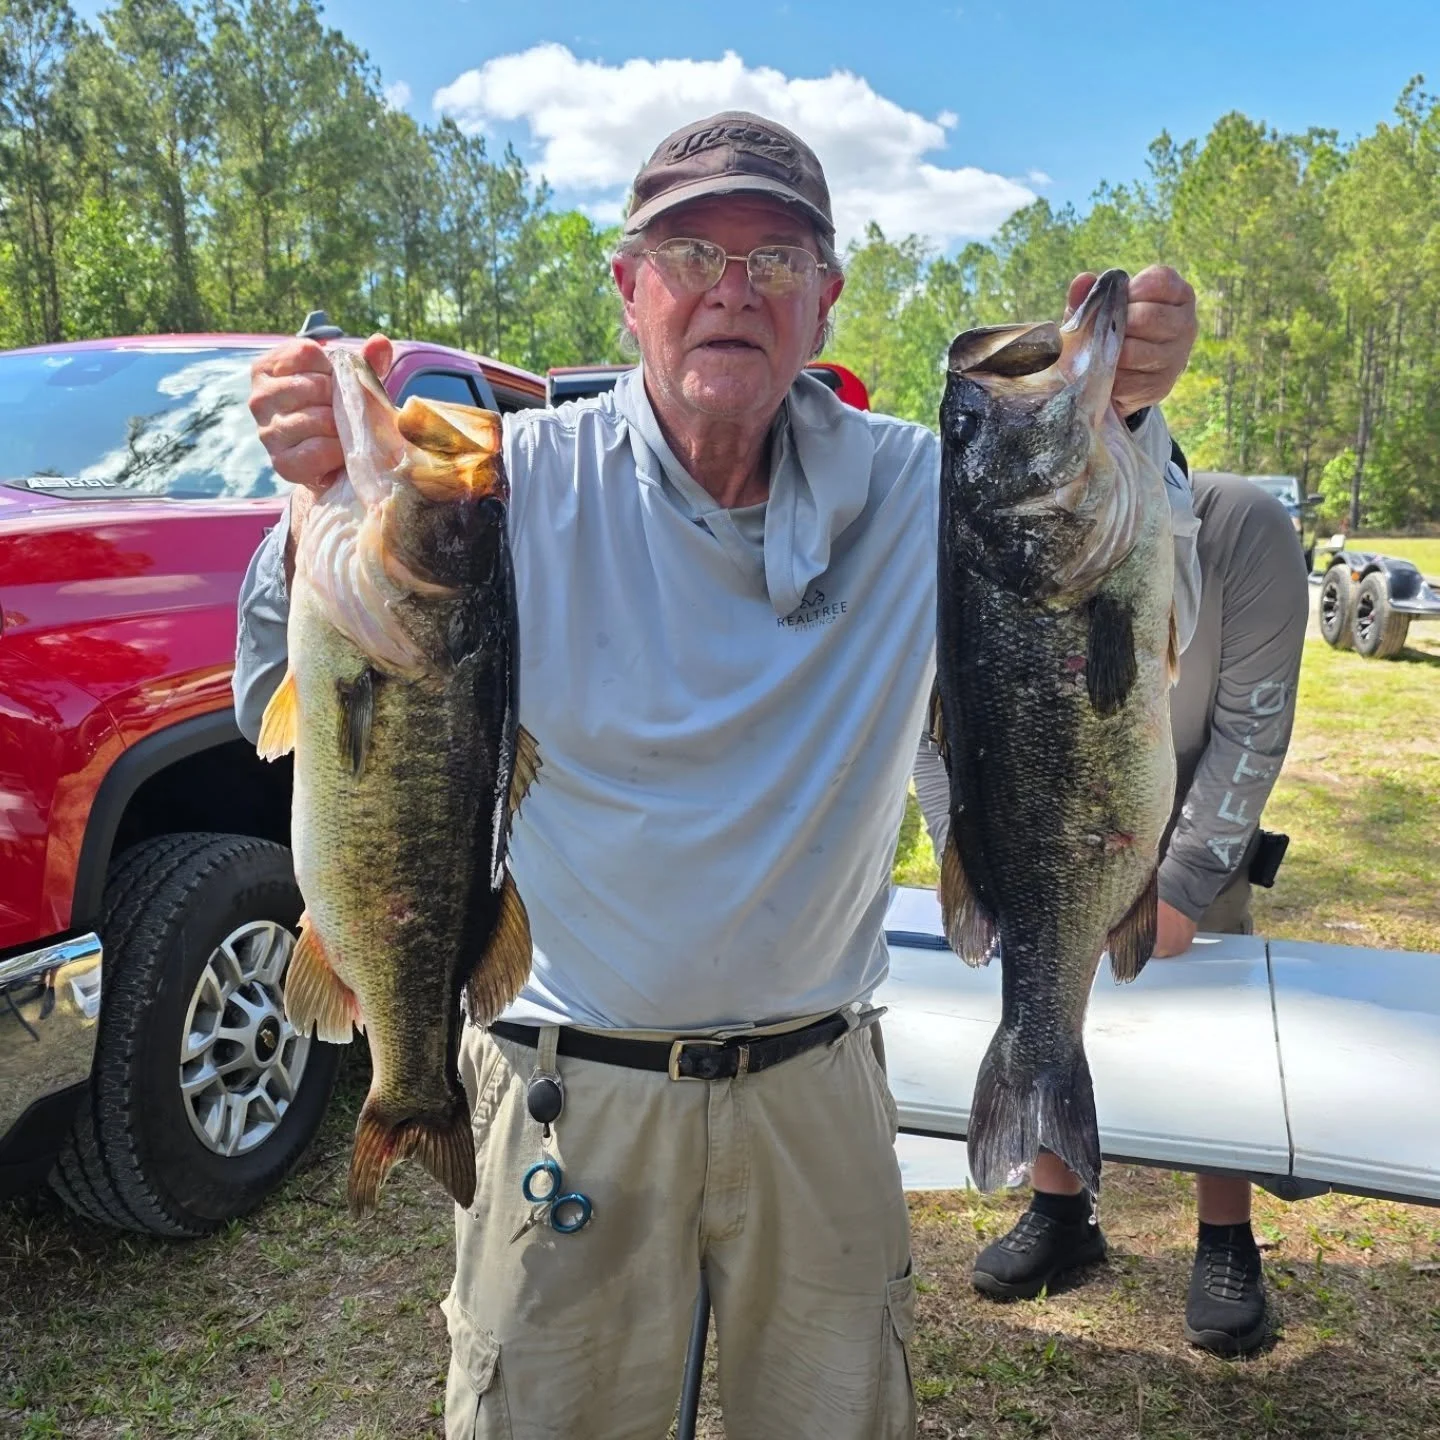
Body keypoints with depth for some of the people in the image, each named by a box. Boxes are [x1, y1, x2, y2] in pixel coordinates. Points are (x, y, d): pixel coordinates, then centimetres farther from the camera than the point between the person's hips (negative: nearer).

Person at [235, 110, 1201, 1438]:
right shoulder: (520, 481, -11)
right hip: (570, 1090, -2)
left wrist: (1124, 427, -28)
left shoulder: (910, 488, -4)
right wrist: (328, 507, -34)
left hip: (817, 1086, 3)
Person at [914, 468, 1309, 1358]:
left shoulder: (1246, 533, -30)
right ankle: (1061, 1212, 23)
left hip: (1190, 822, -1)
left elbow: (1252, 732, -22)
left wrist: (1182, 889, -23)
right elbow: (939, 734, -18)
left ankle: (1227, 1245, 20)